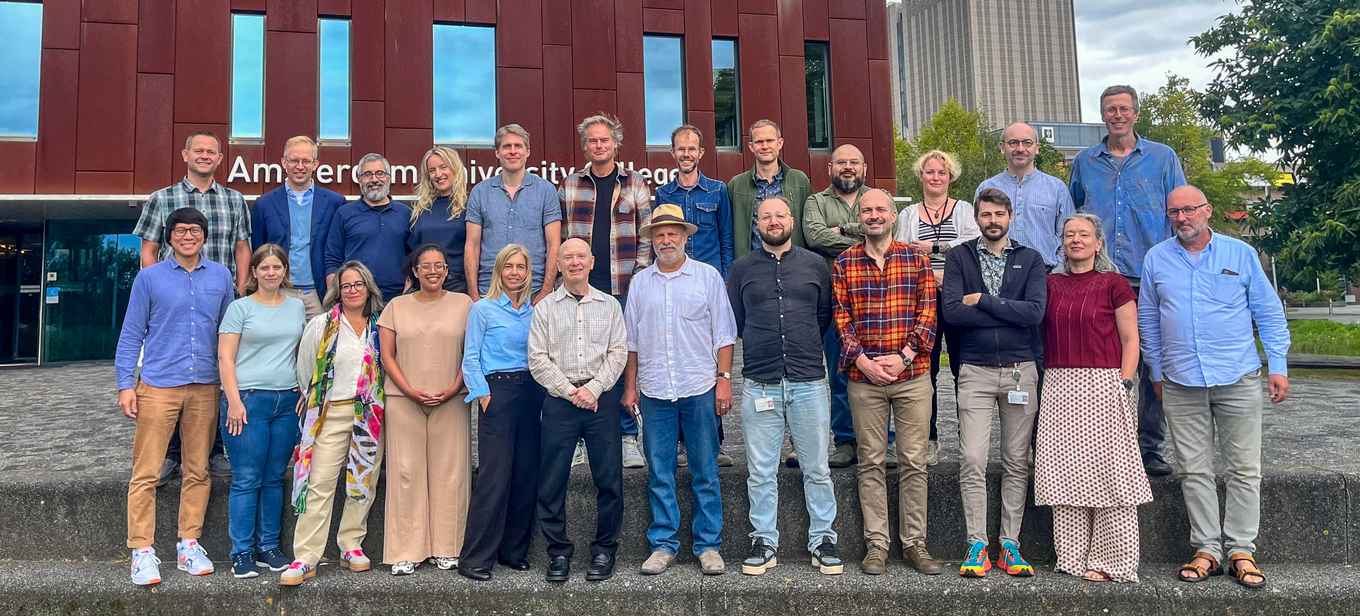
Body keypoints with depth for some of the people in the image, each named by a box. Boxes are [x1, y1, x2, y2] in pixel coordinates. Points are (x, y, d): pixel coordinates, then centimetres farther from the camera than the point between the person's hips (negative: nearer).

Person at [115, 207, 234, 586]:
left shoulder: (220, 276, 9)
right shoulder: (150, 278, 3)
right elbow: (131, 334, 3)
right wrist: (125, 385, -4)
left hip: (205, 387, 3)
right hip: (158, 386, -2)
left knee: (198, 471, 8)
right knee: (146, 472, -2)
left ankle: (189, 544, 19)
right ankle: (142, 551, 6)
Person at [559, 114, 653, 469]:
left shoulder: (635, 185, 8)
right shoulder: (569, 186, 10)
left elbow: (647, 236, 7)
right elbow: (560, 237, 12)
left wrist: (639, 277, -2)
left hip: (624, 288, -1)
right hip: (581, 289, 1)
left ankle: (627, 436, 11)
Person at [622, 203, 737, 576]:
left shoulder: (708, 276, 4)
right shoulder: (640, 283, 11)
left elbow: (723, 334, 2)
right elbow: (631, 340, 13)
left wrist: (724, 378, -5)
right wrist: (630, 387, 9)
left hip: (700, 388, -2)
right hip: (654, 391, 2)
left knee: (705, 472, 4)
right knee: (659, 473, 7)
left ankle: (709, 545, 13)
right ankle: (663, 544, 16)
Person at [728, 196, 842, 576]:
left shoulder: (815, 264, 8)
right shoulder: (742, 269, 8)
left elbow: (827, 315, 14)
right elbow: (733, 322, 12)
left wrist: (802, 341, 10)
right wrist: (763, 342, 9)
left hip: (809, 381, 0)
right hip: (759, 384, 0)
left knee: (817, 469, 6)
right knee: (761, 473, 6)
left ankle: (823, 541, 18)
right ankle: (764, 542, 17)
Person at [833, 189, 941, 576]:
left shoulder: (916, 259, 4)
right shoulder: (844, 264, 5)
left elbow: (928, 313, 0)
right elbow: (841, 318, 1)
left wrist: (904, 356, -11)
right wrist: (863, 361, -10)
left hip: (912, 374, 0)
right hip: (864, 375, 0)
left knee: (914, 461, 5)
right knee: (871, 461, 6)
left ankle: (915, 542, 16)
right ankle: (876, 543, 15)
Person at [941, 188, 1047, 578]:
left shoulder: (1030, 260, 9)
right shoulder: (959, 257, 6)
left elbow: (1035, 312, -7)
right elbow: (951, 311, -9)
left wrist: (982, 301, -9)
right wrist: (1009, 313, -9)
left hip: (1021, 369, 2)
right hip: (975, 370, -1)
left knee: (1017, 462, 6)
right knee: (972, 461, -6)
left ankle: (1010, 544, 15)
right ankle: (977, 545, 3)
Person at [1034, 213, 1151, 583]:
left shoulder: (1113, 284, 1)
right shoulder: (1051, 284, 12)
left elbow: (1130, 340, 0)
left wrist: (1124, 385, -7)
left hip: (1103, 386, -4)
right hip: (1059, 386, 4)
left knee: (1106, 471, -1)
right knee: (1066, 473, 5)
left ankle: (1111, 562, 8)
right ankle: (1073, 558, 15)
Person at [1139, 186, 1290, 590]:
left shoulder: (1241, 253, 4)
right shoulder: (1156, 259, 7)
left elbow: (1268, 312, 7)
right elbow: (1148, 320, 13)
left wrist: (1278, 366, 2)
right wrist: (1156, 373, 13)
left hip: (1239, 379, -1)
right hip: (1181, 383, 1)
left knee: (1244, 469, 3)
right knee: (1195, 471, 4)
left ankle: (1241, 549, 12)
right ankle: (1207, 548, 13)